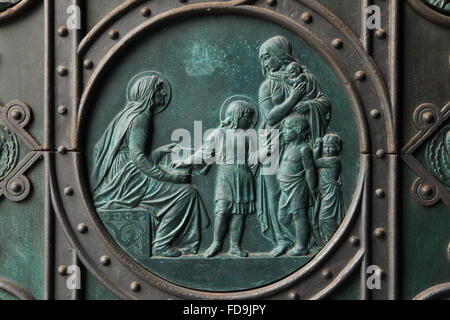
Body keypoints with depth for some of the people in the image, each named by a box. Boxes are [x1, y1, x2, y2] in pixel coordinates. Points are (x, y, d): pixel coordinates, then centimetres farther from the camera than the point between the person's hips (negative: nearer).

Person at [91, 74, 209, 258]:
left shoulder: (126, 113, 18)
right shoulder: (140, 117, -11)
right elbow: (138, 158, -21)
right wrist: (171, 178, -19)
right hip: (128, 181, -10)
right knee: (186, 192, -14)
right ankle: (161, 244, -11)